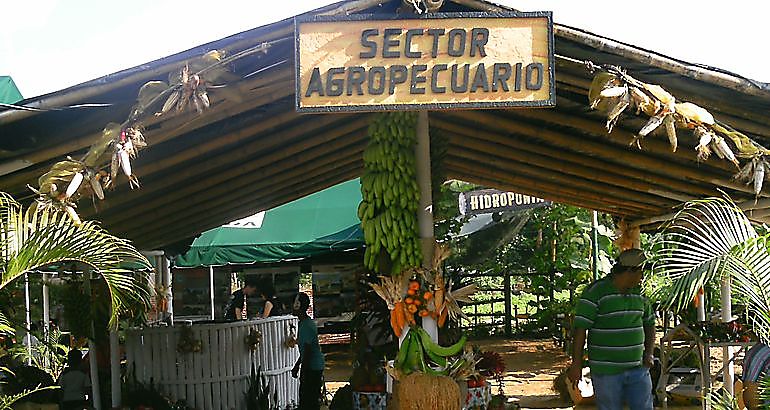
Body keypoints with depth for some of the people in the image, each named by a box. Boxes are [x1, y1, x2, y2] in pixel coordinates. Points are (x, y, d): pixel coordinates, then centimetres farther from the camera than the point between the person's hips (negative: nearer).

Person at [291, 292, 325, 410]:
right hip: (309, 367, 10)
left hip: (313, 369, -10)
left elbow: (307, 351, -21)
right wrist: (297, 366, 23)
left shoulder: (307, 325, -20)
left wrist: (300, 368, -18)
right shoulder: (304, 323, 11)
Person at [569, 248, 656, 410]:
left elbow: (649, 324, 23)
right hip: (607, 371, -6)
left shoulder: (638, 294, 11)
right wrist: (576, 364, -13)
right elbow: (580, 329, -12)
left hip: (637, 369, 6)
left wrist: (649, 353, 9)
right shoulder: (595, 292, -11)